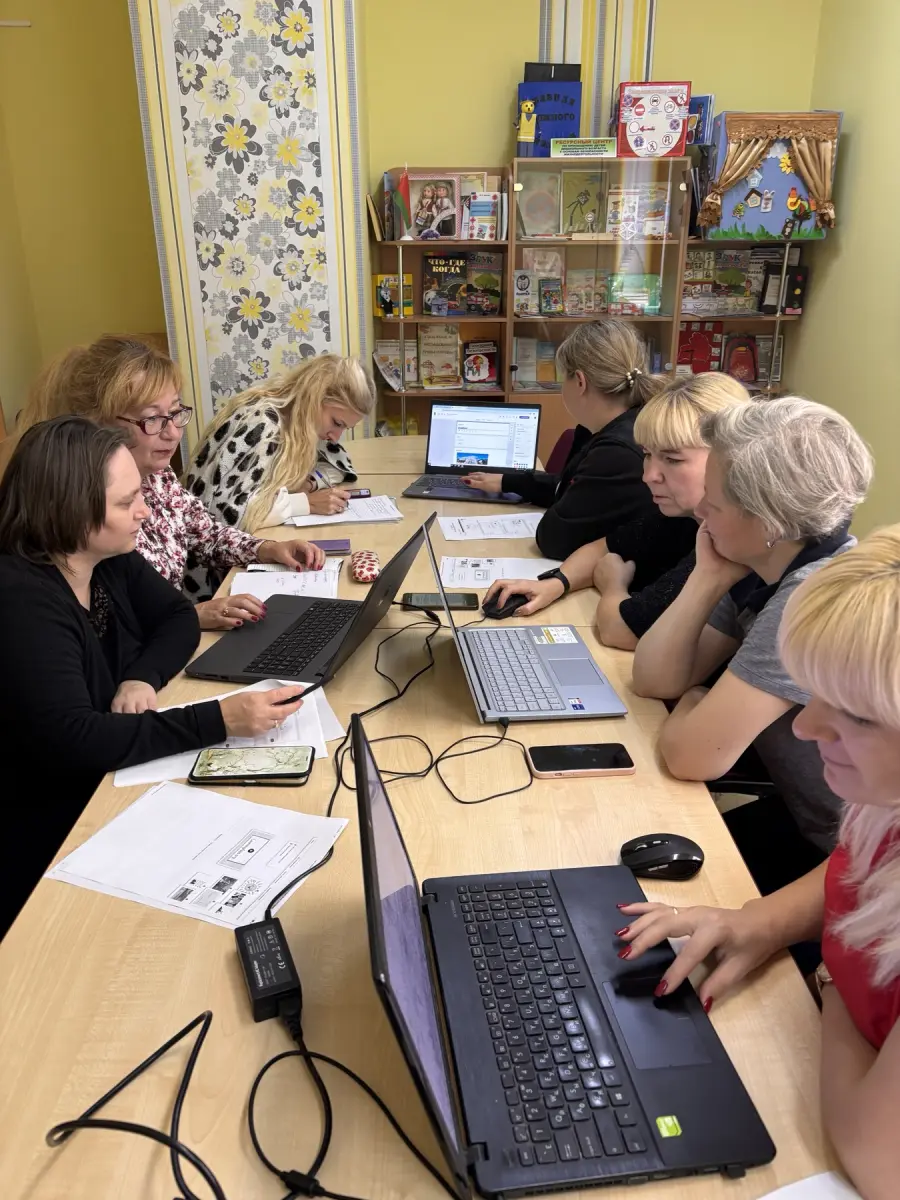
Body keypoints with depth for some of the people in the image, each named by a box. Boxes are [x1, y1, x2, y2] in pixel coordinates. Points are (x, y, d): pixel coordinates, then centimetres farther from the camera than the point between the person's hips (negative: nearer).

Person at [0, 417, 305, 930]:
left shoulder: (110, 560, -3)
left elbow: (178, 617, 6)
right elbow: (73, 740, -34)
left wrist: (144, 676, -16)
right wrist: (218, 720, -37)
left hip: (115, 777, 7)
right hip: (54, 833, -7)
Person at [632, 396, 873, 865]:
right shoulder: (763, 568, -2)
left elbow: (691, 755, -29)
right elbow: (654, 679, -2)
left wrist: (691, 703, -8)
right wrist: (708, 577, -13)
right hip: (797, 822, 7)